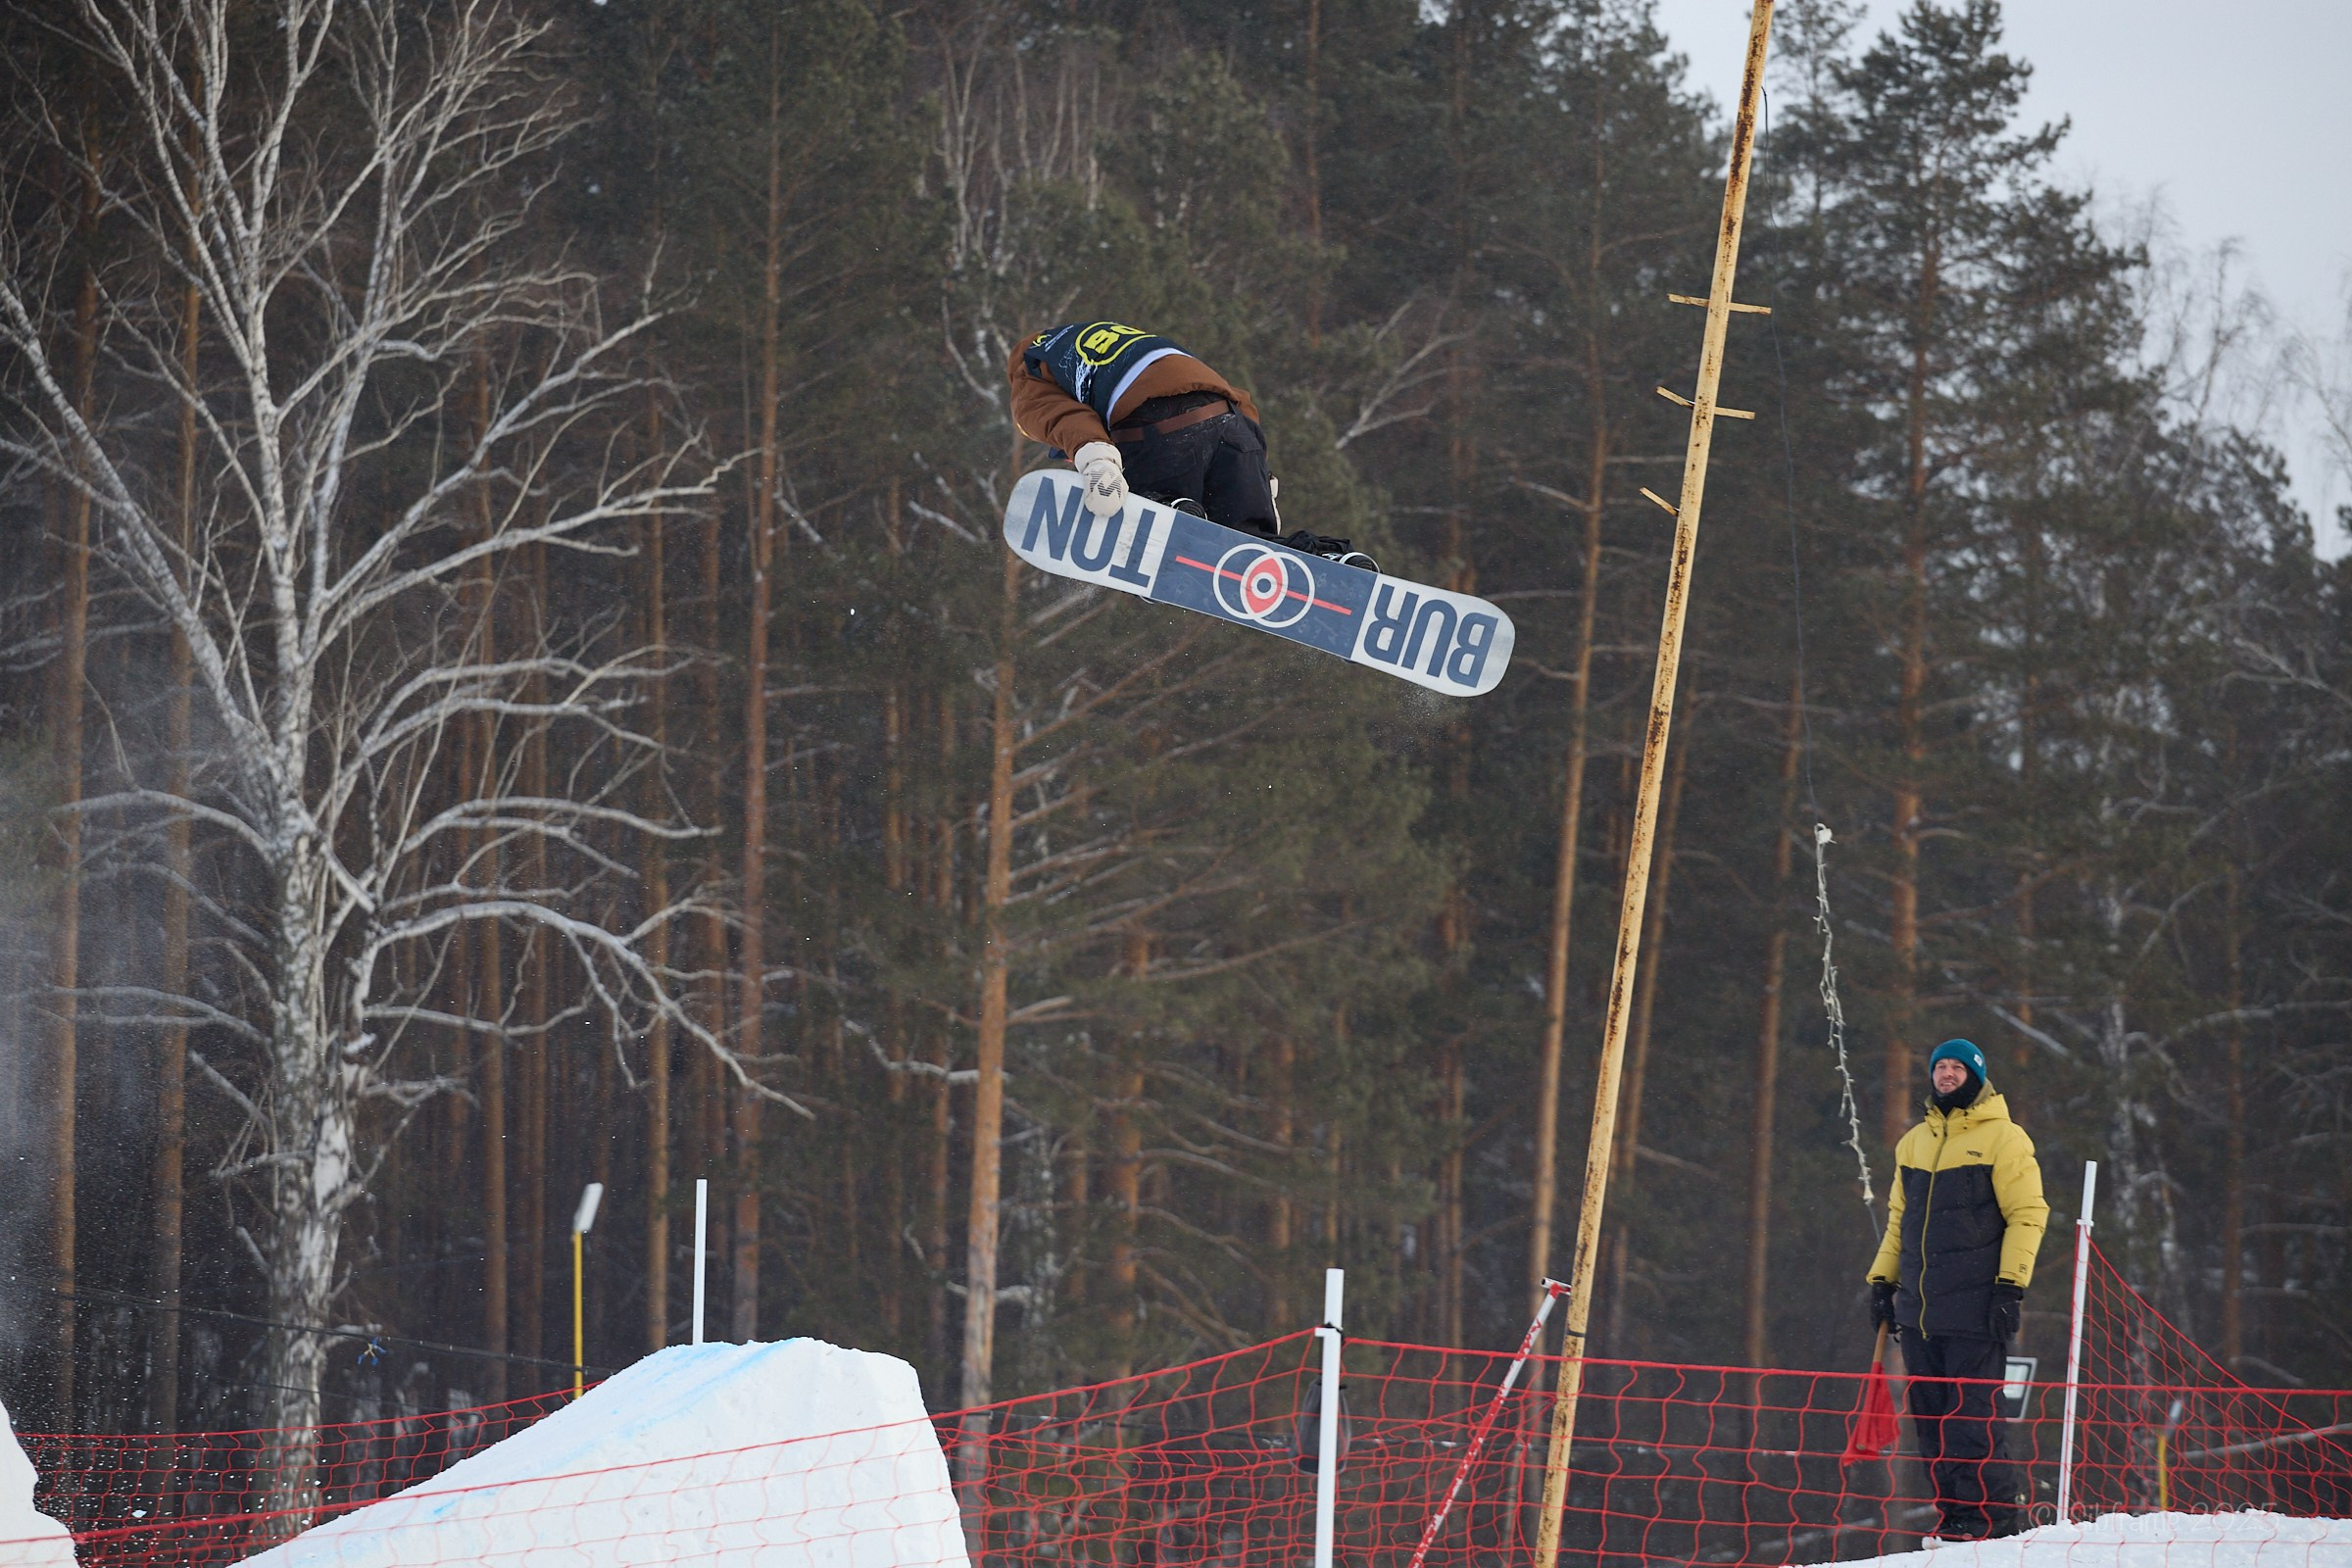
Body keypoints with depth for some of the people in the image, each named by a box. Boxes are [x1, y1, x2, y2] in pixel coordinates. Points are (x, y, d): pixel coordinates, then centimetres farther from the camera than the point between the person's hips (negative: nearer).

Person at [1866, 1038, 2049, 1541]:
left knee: (1970, 1416, -10)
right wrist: (1882, 1279, 18)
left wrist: (2011, 1286, -13)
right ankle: (1955, 1511, 9)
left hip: (1975, 1308, -7)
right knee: (1929, 1416, 4)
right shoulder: (1915, 1142, 18)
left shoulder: (2002, 1138, -1)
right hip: (1918, 1308, 7)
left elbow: (2028, 1214, -5)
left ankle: (1991, 1513, -5)